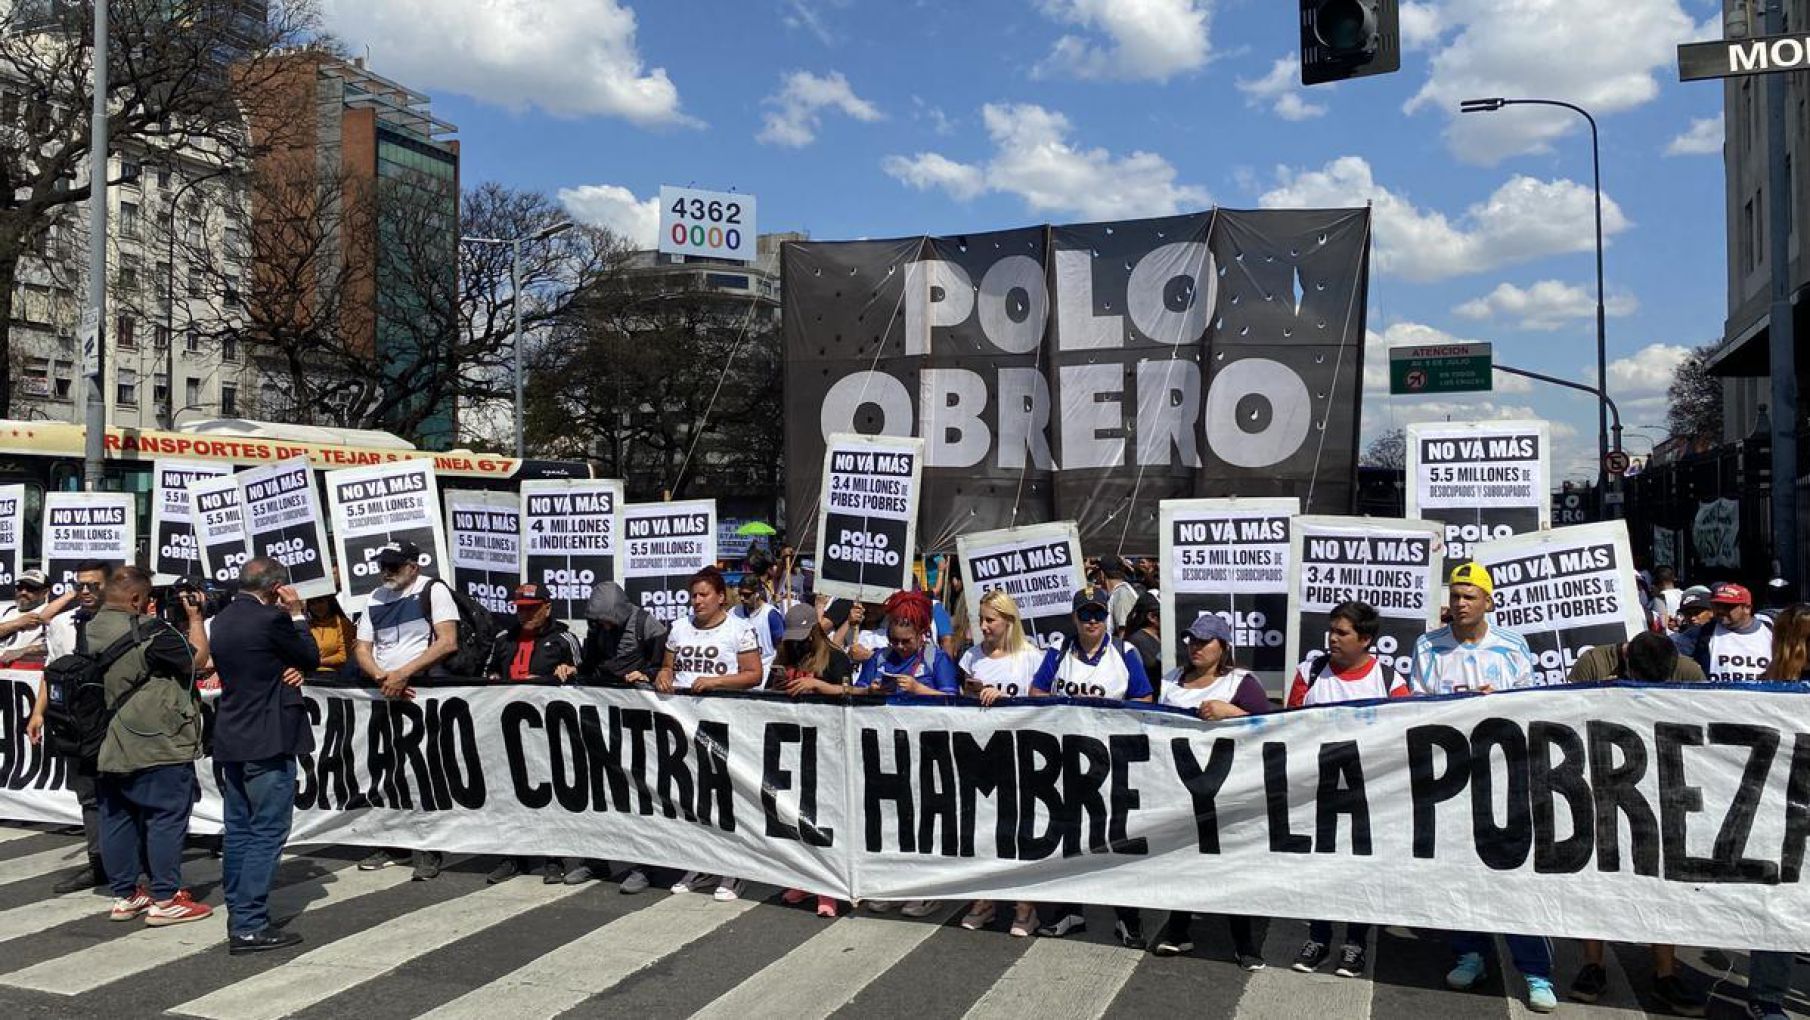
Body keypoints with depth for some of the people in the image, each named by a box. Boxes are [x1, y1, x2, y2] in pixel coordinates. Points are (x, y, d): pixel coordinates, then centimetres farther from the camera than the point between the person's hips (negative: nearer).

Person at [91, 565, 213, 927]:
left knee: (116, 818, 13)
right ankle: (166, 900, 3)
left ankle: (124, 896, 22)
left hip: (107, 745, 8)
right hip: (157, 745, -8)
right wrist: (194, 618, 2)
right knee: (166, 817, 0)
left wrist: (176, 619, 10)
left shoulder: (89, 630, 5)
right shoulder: (149, 632, -19)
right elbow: (197, 657, -11)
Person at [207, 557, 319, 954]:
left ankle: (238, 914, 25)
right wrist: (297, 613, 1)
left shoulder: (221, 620, 9)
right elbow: (312, 658, -4)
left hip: (230, 742, 9)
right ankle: (250, 927, -2)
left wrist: (291, 669, -3)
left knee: (239, 830, 16)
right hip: (268, 743, -9)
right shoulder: (270, 619, -17)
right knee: (267, 833, -3)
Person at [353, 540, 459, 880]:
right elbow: (362, 649, 12)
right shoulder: (376, 600, 13)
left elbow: (448, 642, -13)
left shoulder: (433, 591, -4)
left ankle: (429, 852, 1)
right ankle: (389, 845, 20)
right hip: (385, 695, 6)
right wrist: (381, 677, -8)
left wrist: (403, 673, -16)